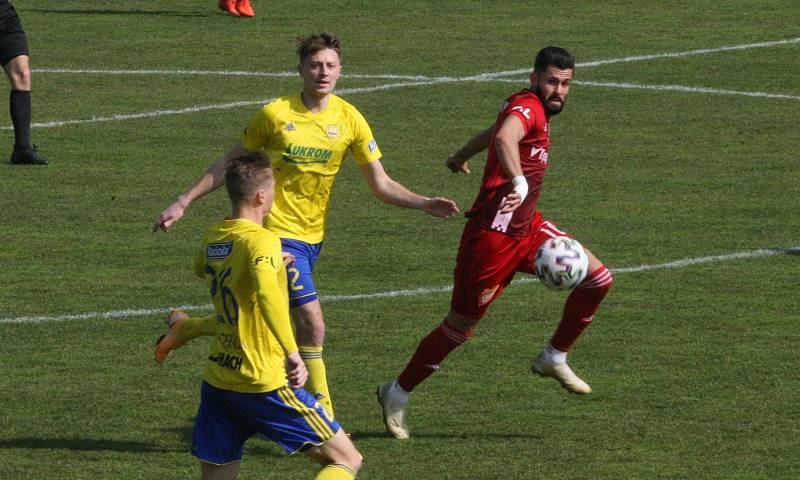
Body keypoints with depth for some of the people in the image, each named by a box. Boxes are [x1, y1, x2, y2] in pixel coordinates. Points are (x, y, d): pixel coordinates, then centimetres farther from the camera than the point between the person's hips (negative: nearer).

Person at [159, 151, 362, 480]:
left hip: (217, 379, 7)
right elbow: (267, 294, -34)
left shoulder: (213, 238, 9)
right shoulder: (261, 241, -14)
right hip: (264, 384, -7)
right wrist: (291, 352, -42)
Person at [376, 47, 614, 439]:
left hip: (526, 226, 9)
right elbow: (504, 137, -41)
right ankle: (397, 394, 13)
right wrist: (519, 182, -56)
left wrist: (461, 156, 54)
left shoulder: (537, 111, 14)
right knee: (461, 325, -1)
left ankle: (554, 358, 14)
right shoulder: (527, 106, -16)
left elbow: (492, 133, 35)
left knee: (597, 278, 0)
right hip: (494, 233, -9)